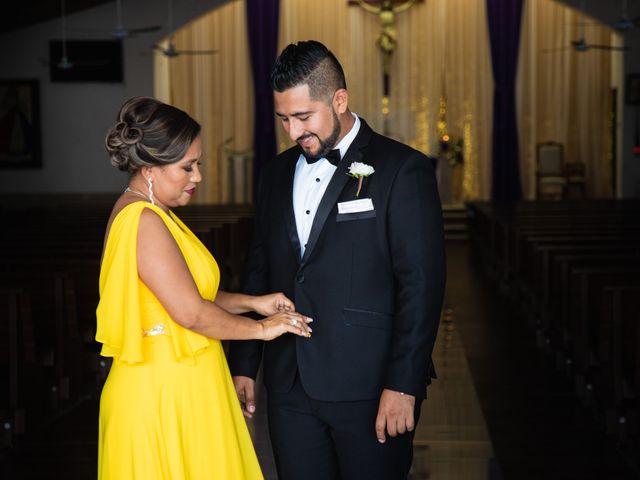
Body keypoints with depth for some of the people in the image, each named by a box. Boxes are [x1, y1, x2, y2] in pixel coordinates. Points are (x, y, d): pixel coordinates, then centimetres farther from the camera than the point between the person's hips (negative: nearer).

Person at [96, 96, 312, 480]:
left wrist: (252, 302, 8)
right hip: (162, 393, -10)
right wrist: (260, 328, -10)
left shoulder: (150, 214, 12)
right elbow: (191, 313, -22)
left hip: (177, 387, 10)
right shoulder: (143, 222, -19)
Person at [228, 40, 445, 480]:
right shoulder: (278, 173, 12)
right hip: (290, 388, 5)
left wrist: (403, 384, -14)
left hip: (369, 389, -5)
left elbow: (422, 284, -10)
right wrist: (244, 366, 13)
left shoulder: (403, 170, -7)